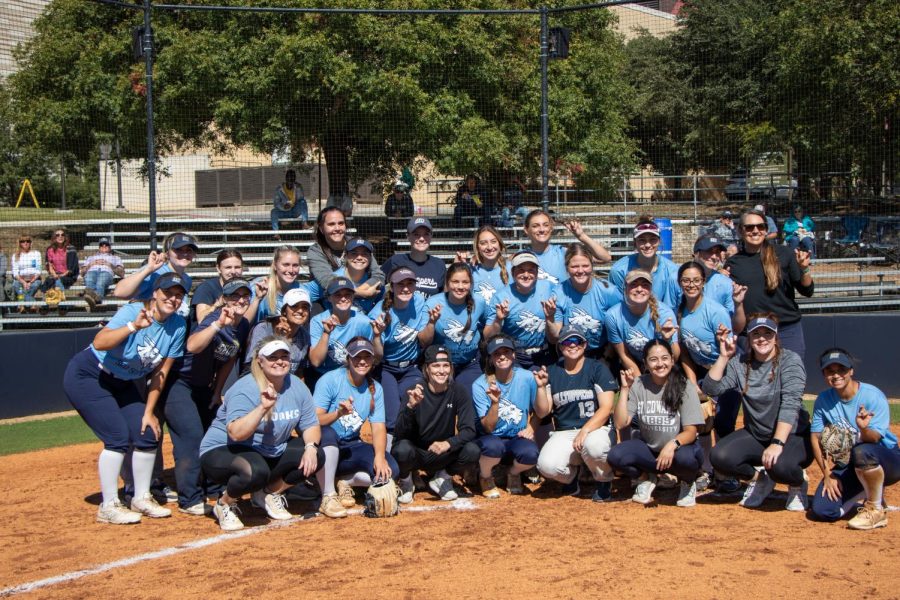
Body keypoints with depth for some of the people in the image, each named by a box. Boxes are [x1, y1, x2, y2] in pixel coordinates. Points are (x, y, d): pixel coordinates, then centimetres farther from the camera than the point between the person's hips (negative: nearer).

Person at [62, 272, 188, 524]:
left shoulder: (178, 326, -8)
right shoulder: (133, 311, -25)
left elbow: (161, 372, -1)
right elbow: (99, 343, -42)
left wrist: (149, 411, -2)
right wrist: (133, 326, -53)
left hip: (122, 384, 7)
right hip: (86, 376, -7)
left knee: (147, 434, 0)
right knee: (118, 438, -15)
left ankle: (141, 499, 18)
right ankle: (108, 506, -4)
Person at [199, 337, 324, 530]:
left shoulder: (297, 387, -2)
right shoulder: (245, 389, -22)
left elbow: (310, 425, 2)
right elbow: (236, 433, -33)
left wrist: (310, 447, -18)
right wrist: (263, 407, -42)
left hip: (272, 453, 7)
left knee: (316, 457, -9)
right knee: (256, 471, -39)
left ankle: (269, 494, 10)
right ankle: (225, 504, -6)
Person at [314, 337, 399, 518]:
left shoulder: (375, 388, 3)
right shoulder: (330, 380, -13)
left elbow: (379, 428, -5)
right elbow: (315, 420, -22)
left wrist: (379, 456, -23)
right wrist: (338, 413, -41)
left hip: (351, 446, 4)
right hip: (326, 445, -4)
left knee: (391, 469, -19)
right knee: (327, 433, -40)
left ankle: (345, 482, 5)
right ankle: (327, 497, -28)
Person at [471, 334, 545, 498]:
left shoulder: (527, 378, -6)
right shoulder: (480, 385, -11)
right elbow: (488, 428, -15)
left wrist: (540, 387, -15)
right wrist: (495, 403, -32)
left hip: (517, 438, 2)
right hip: (490, 439, -2)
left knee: (530, 452, -33)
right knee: (493, 445, -38)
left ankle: (513, 474, 6)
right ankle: (485, 477, -1)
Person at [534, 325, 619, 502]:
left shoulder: (597, 369, 1)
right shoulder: (552, 372, 9)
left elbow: (606, 408, -9)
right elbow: (542, 412, 5)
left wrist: (584, 431, -22)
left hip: (596, 428, -2)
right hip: (564, 433, 2)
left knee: (593, 446, -39)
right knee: (547, 466, -27)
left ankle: (604, 481, -3)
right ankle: (572, 475, 11)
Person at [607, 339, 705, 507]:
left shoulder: (684, 387, -12)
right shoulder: (638, 385, -5)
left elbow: (690, 432, -16)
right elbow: (621, 424, -10)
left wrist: (672, 445, -37)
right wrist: (625, 389, -17)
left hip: (678, 447, -2)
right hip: (648, 448, 2)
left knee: (685, 457, -37)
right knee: (615, 456, -26)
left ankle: (687, 481, 1)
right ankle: (647, 477, 6)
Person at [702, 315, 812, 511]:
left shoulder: (790, 360, -12)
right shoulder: (740, 363, 1)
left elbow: (790, 404, -24)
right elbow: (711, 388, -8)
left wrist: (777, 443, -35)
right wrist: (724, 356, -15)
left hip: (793, 436, -4)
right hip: (754, 436, 5)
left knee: (779, 466, -36)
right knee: (720, 457, -21)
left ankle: (798, 483, 3)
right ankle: (759, 478, 10)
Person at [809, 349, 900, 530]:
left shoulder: (873, 396, -17)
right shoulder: (823, 400, -2)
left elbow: (873, 439, -24)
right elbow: (817, 438, 2)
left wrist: (864, 428, -47)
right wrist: (828, 474, -6)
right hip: (847, 466, 5)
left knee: (862, 452, -41)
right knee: (822, 511, -14)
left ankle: (877, 510, -16)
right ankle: (867, 490, 13)